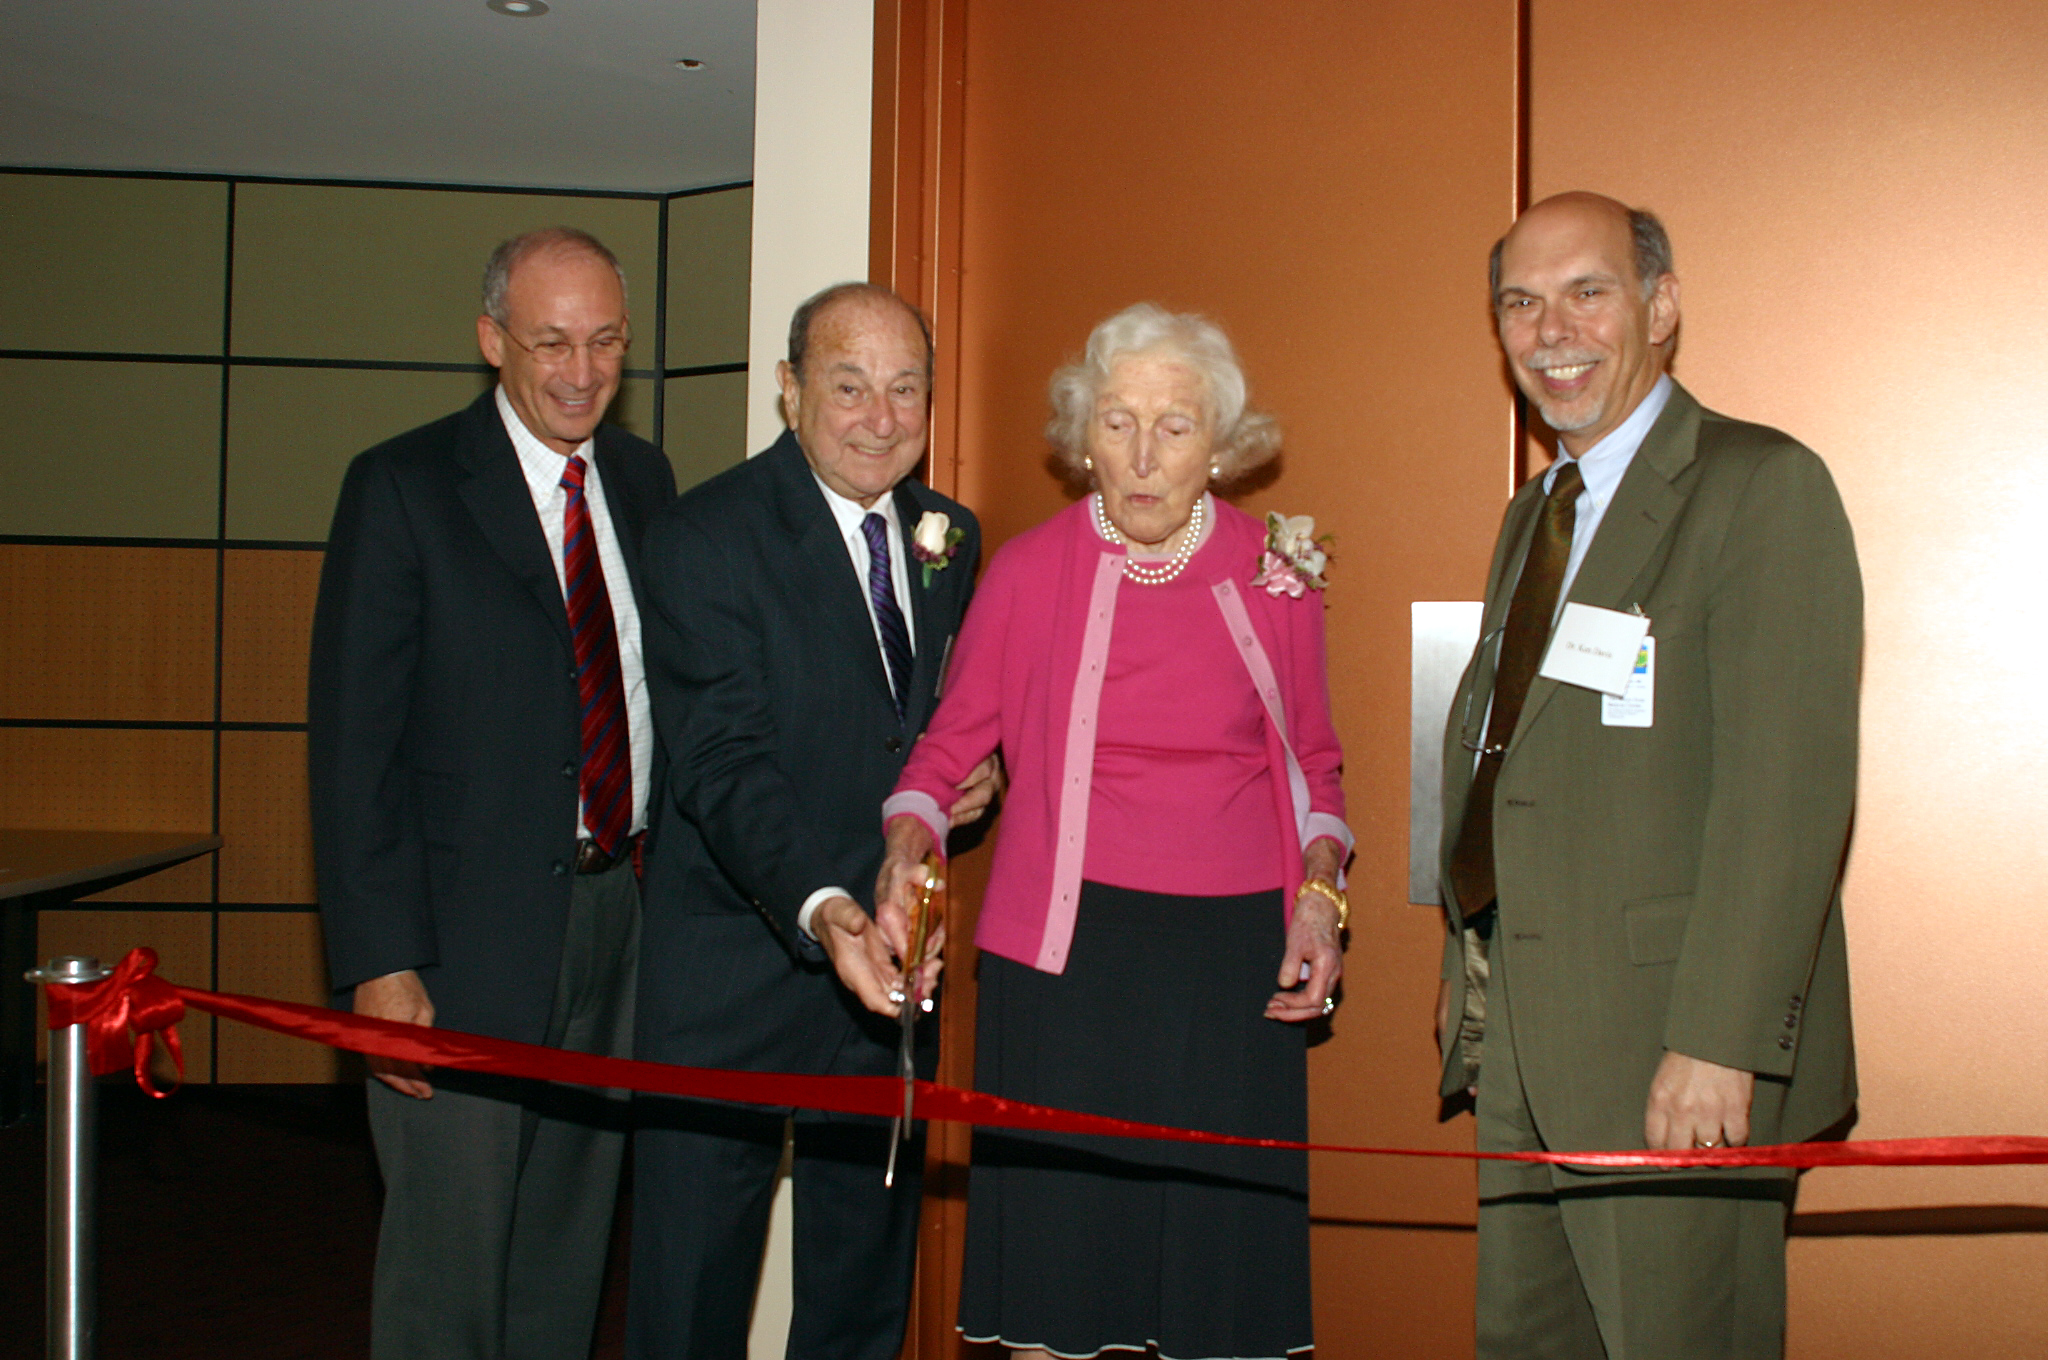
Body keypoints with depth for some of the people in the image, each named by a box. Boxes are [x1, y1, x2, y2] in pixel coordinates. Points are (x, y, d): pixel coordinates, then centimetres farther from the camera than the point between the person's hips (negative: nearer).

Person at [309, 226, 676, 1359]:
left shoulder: (643, 479, 9)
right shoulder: (403, 488, -8)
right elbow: (350, 742, -10)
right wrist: (379, 962, -17)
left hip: (620, 911, 5)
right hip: (470, 926, -5)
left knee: (572, 1231, 17)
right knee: (451, 1241, 2)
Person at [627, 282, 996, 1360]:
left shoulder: (948, 538, 8)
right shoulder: (703, 541, -13)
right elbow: (726, 763, -23)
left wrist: (973, 768, -2)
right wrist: (821, 907, -38)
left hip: (892, 962, 6)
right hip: (735, 975, -5)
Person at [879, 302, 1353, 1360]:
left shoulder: (1275, 577, 5)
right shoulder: (1028, 571, 1)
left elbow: (1312, 762, 16)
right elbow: (951, 744, 7)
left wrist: (1319, 887, 1)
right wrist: (909, 841, -11)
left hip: (1235, 954, 1)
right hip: (1068, 951, -1)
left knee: (1221, 1269, 4)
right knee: (1053, 1257, 3)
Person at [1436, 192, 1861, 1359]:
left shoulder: (1764, 486, -10)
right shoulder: (1534, 515, 18)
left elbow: (1789, 789, -18)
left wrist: (1720, 1042, -23)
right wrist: (1471, 972, 15)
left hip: (1673, 1058, -8)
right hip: (1523, 1051, 8)